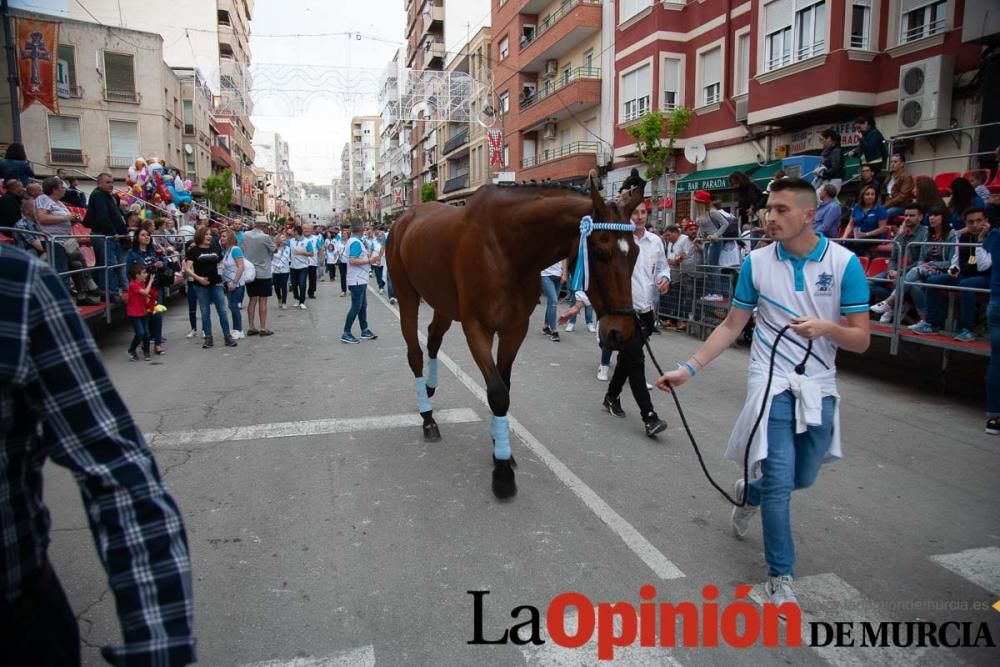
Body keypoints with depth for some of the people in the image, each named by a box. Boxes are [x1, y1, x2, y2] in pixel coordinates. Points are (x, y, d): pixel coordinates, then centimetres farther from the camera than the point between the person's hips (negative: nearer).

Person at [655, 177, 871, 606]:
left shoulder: (844, 262, -7)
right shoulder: (757, 262, -4)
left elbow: (861, 340, -6)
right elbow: (732, 326, 5)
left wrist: (826, 328, -27)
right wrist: (689, 368, -2)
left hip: (819, 387, 2)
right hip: (772, 383, -1)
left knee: (802, 478, 16)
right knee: (780, 481, -7)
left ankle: (749, 492, 49)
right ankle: (780, 575, 11)